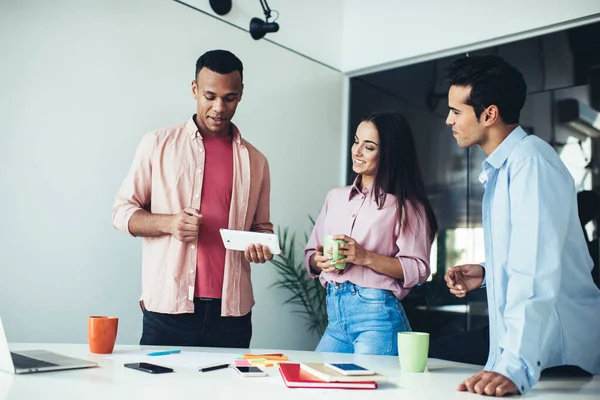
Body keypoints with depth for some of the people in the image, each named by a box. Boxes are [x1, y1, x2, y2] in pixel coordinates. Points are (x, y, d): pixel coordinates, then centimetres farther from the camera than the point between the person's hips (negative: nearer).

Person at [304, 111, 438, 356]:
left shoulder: (406, 205, -3)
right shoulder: (336, 197, 14)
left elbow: (418, 270, -9)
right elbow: (310, 253, 15)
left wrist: (366, 257, -19)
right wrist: (319, 261, -7)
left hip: (377, 315, -5)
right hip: (335, 313, 5)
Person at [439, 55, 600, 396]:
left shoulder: (530, 159, -19)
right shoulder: (500, 167, 13)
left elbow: (536, 270, -30)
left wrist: (516, 365, -35)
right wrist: (487, 272, 4)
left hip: (558, 355, -9)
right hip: (514, 341, 9)